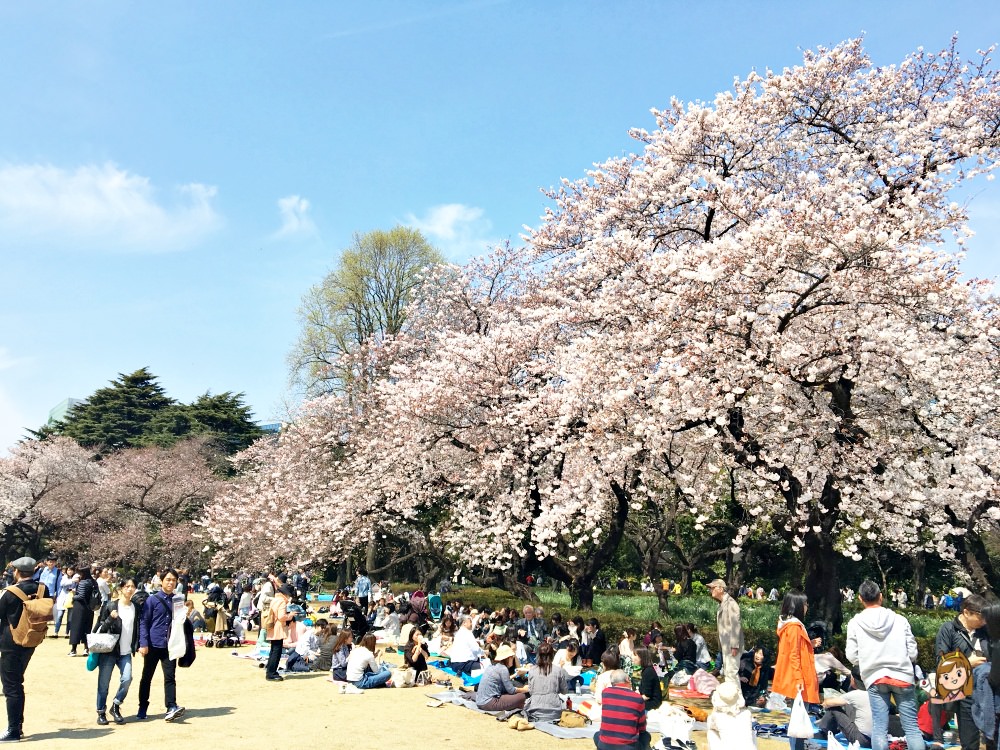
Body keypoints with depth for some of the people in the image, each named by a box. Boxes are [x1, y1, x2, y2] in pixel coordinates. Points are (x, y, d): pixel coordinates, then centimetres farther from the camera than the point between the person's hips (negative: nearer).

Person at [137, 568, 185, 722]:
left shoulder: (178, 600, 9)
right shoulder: (152, 600, -3)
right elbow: (143, 622, -5)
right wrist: (143, 644, -13)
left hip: (170, 646, 2)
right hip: (153, 645, -2)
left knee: (170, 676, -7)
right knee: (147, 677, 10)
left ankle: (171, 708, -13)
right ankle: (142, 709, 23)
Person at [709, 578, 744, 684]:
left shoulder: (730, 603, -16)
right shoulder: (722, 604, 14)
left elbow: (735, 625, -20)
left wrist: (734, 646, -22)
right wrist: (721, 645, 17)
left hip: (732, 646, -10)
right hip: (726, 646, 10)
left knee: (731, 671, -9)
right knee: (726, 672, 16)